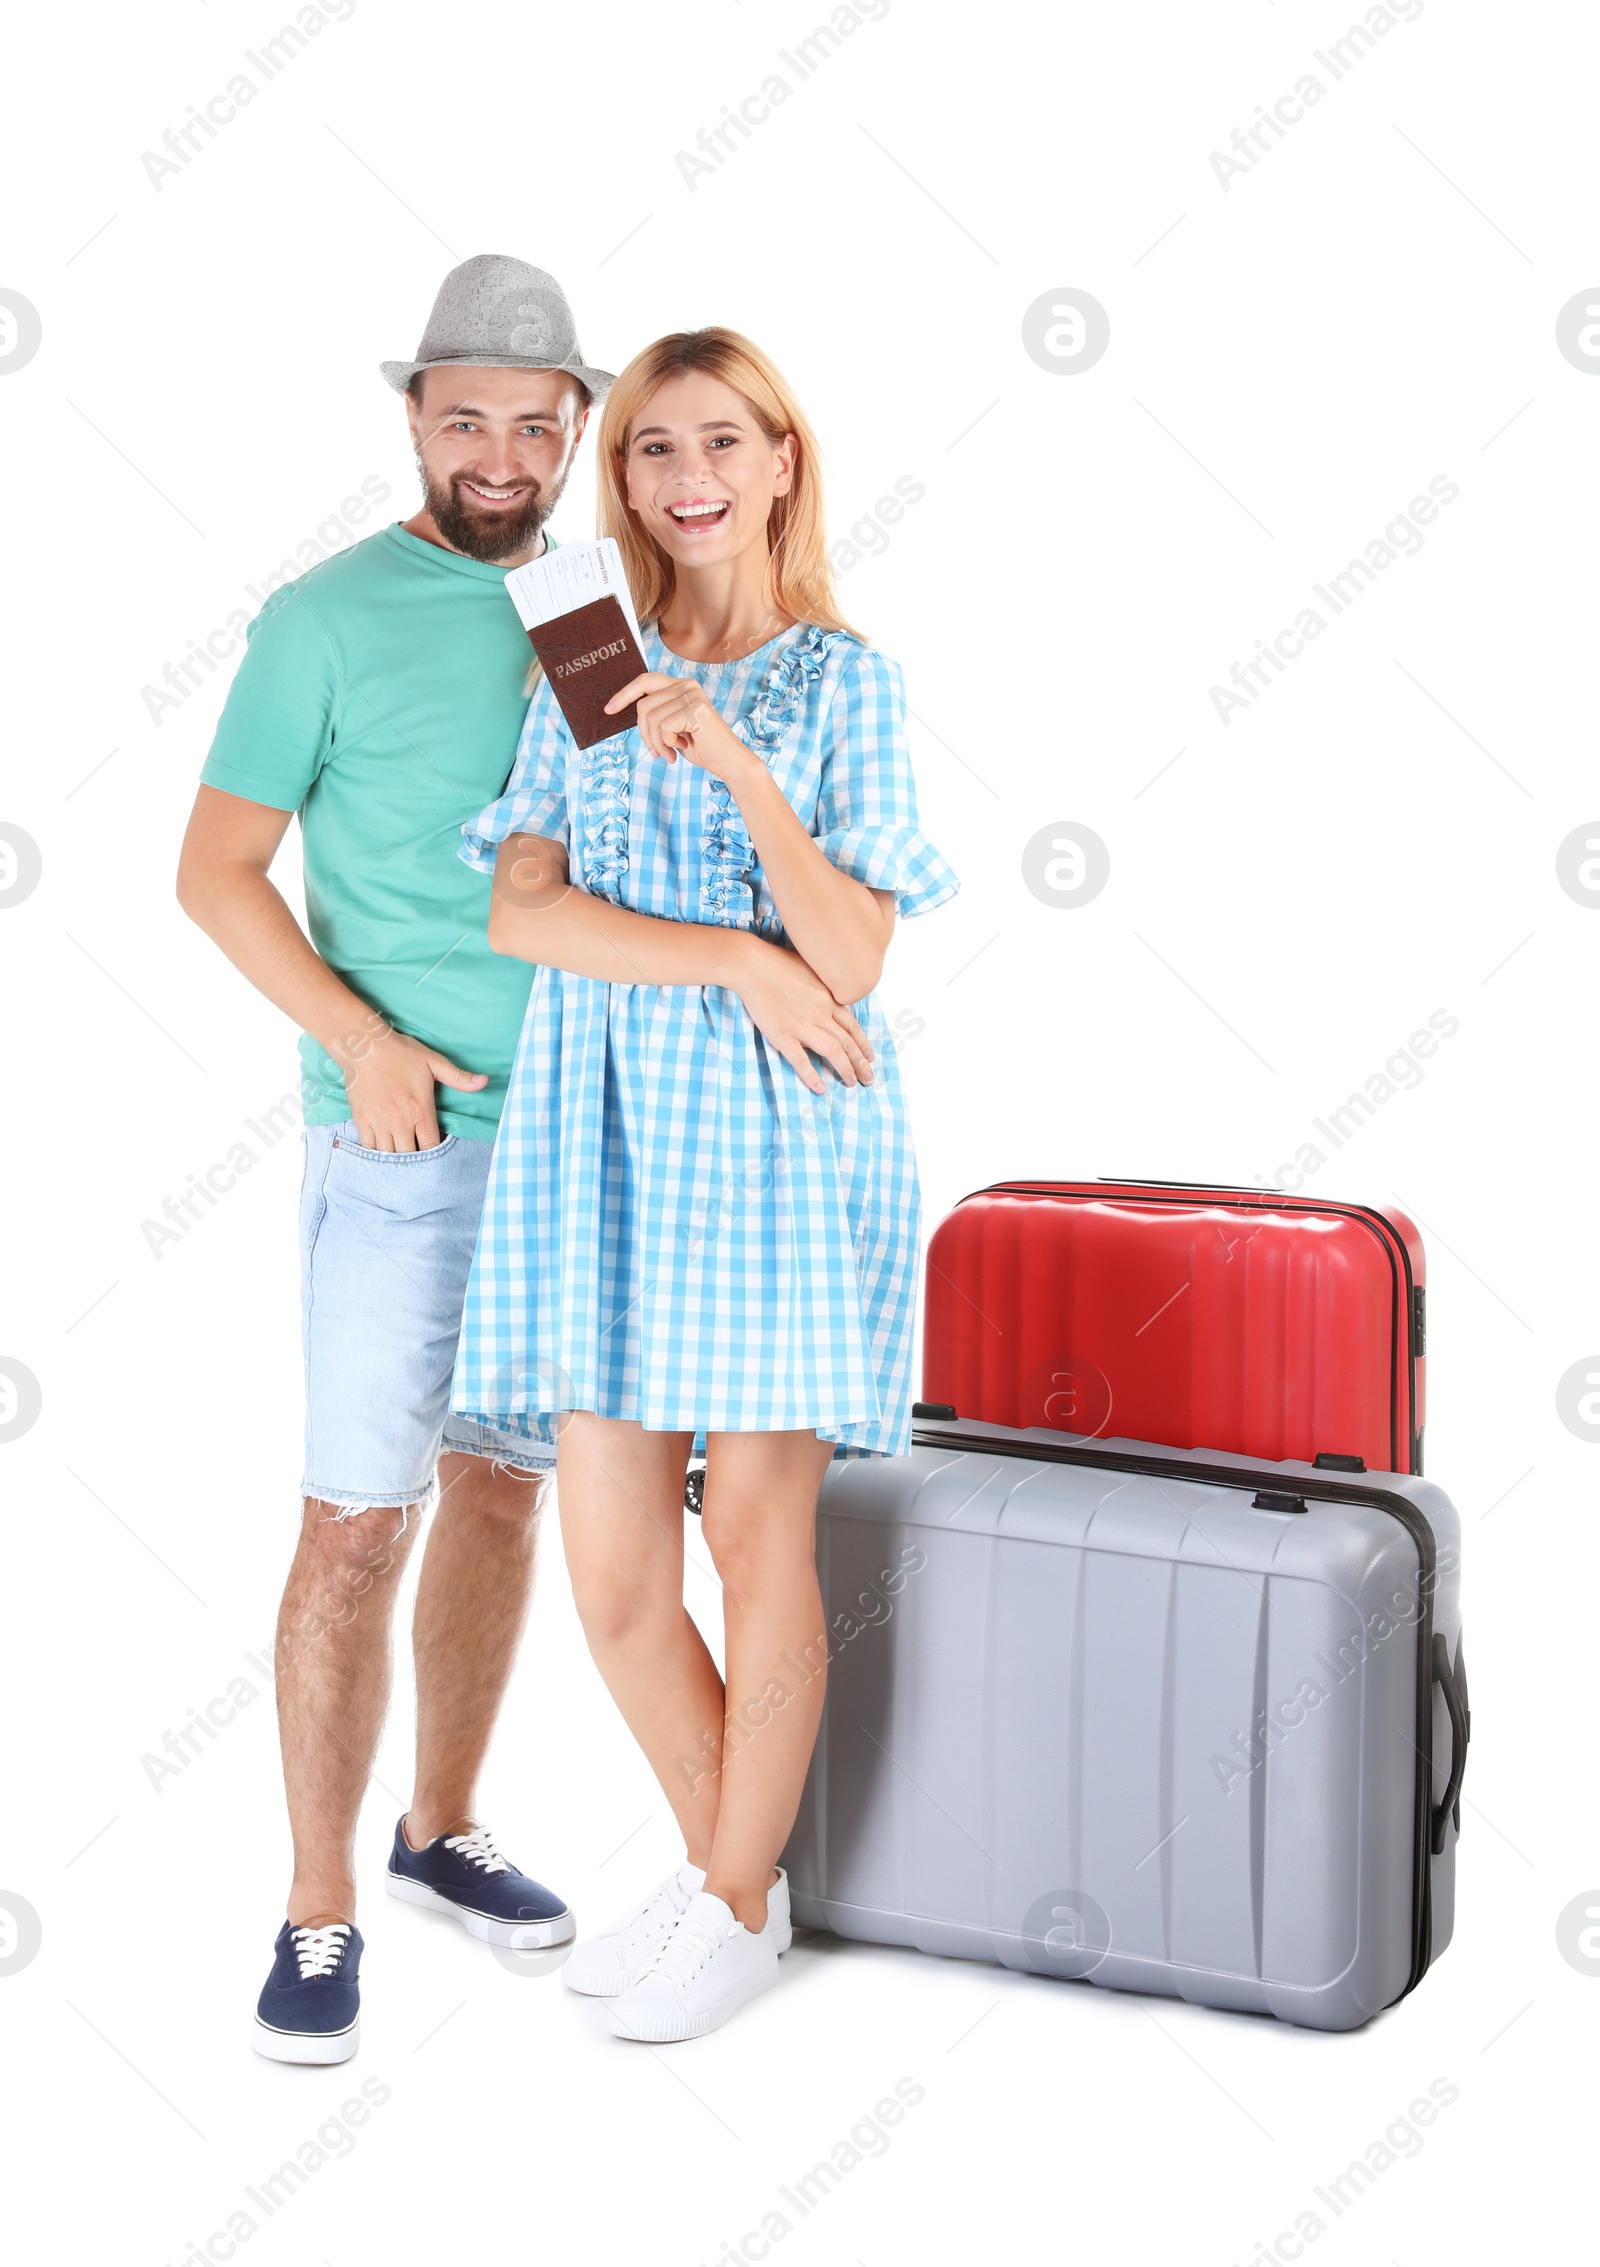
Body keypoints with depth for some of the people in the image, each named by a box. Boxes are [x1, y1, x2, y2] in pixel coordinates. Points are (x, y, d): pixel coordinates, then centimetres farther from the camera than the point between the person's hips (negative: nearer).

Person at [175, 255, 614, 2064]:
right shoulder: (332, 617, -8)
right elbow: (215, 868, -7)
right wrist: (361, 1039, -17)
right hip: (403, 1145, -5)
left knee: (503, 1487, 14)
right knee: (359, 1518, -5)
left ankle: (443, 1827, 30)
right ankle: (319, 1914, 6)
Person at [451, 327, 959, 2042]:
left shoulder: (841, 679, 2)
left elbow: (849, 960, -7)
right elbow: (521, 910, -2)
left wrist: (737, 764, -18)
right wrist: (734, 961, -13)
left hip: (776, 1143, -3)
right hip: (606, 1133, 3)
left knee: (757, 1531, 2)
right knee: (611, 1576, 3)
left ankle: (739, 1907, 21)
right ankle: (723, 1865, 26)